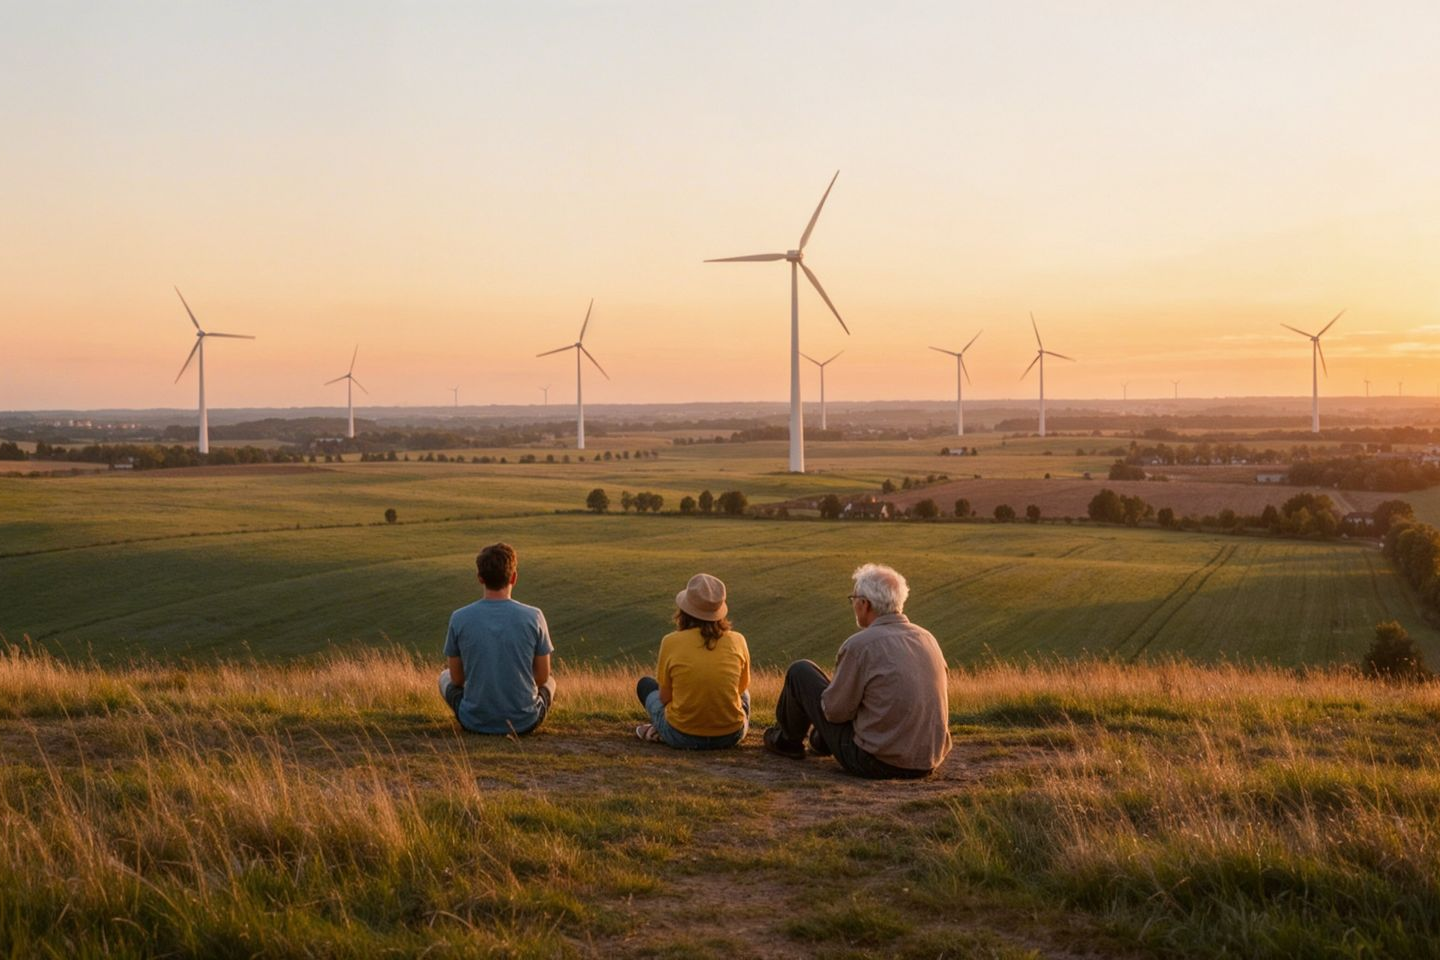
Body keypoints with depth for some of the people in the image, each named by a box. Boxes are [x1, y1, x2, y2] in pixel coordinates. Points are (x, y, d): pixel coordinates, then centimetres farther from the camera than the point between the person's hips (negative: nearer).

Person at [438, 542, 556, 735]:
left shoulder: (459, 619, -10)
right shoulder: (534, 618, -11)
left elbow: (457, 678, 1)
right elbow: (542, 677, -2)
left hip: (475, 721, 0)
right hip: (524, 722, 0)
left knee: (445, 676, 31)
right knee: (549, 682, 32)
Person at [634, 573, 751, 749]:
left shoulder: (671, 642, -12)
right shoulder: (737, 641, -7)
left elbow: (665, 697, -2)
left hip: (682, 737, -1)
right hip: (731, 735, 1)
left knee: (645, 684, 28)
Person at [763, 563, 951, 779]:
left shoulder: (859, 645, -17)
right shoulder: (927, 638, 2)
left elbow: (834, 710, -9)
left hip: (875, 764, -6)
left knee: (800, 672, 8)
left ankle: (788, 741, 34)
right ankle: (822, 740, 53)